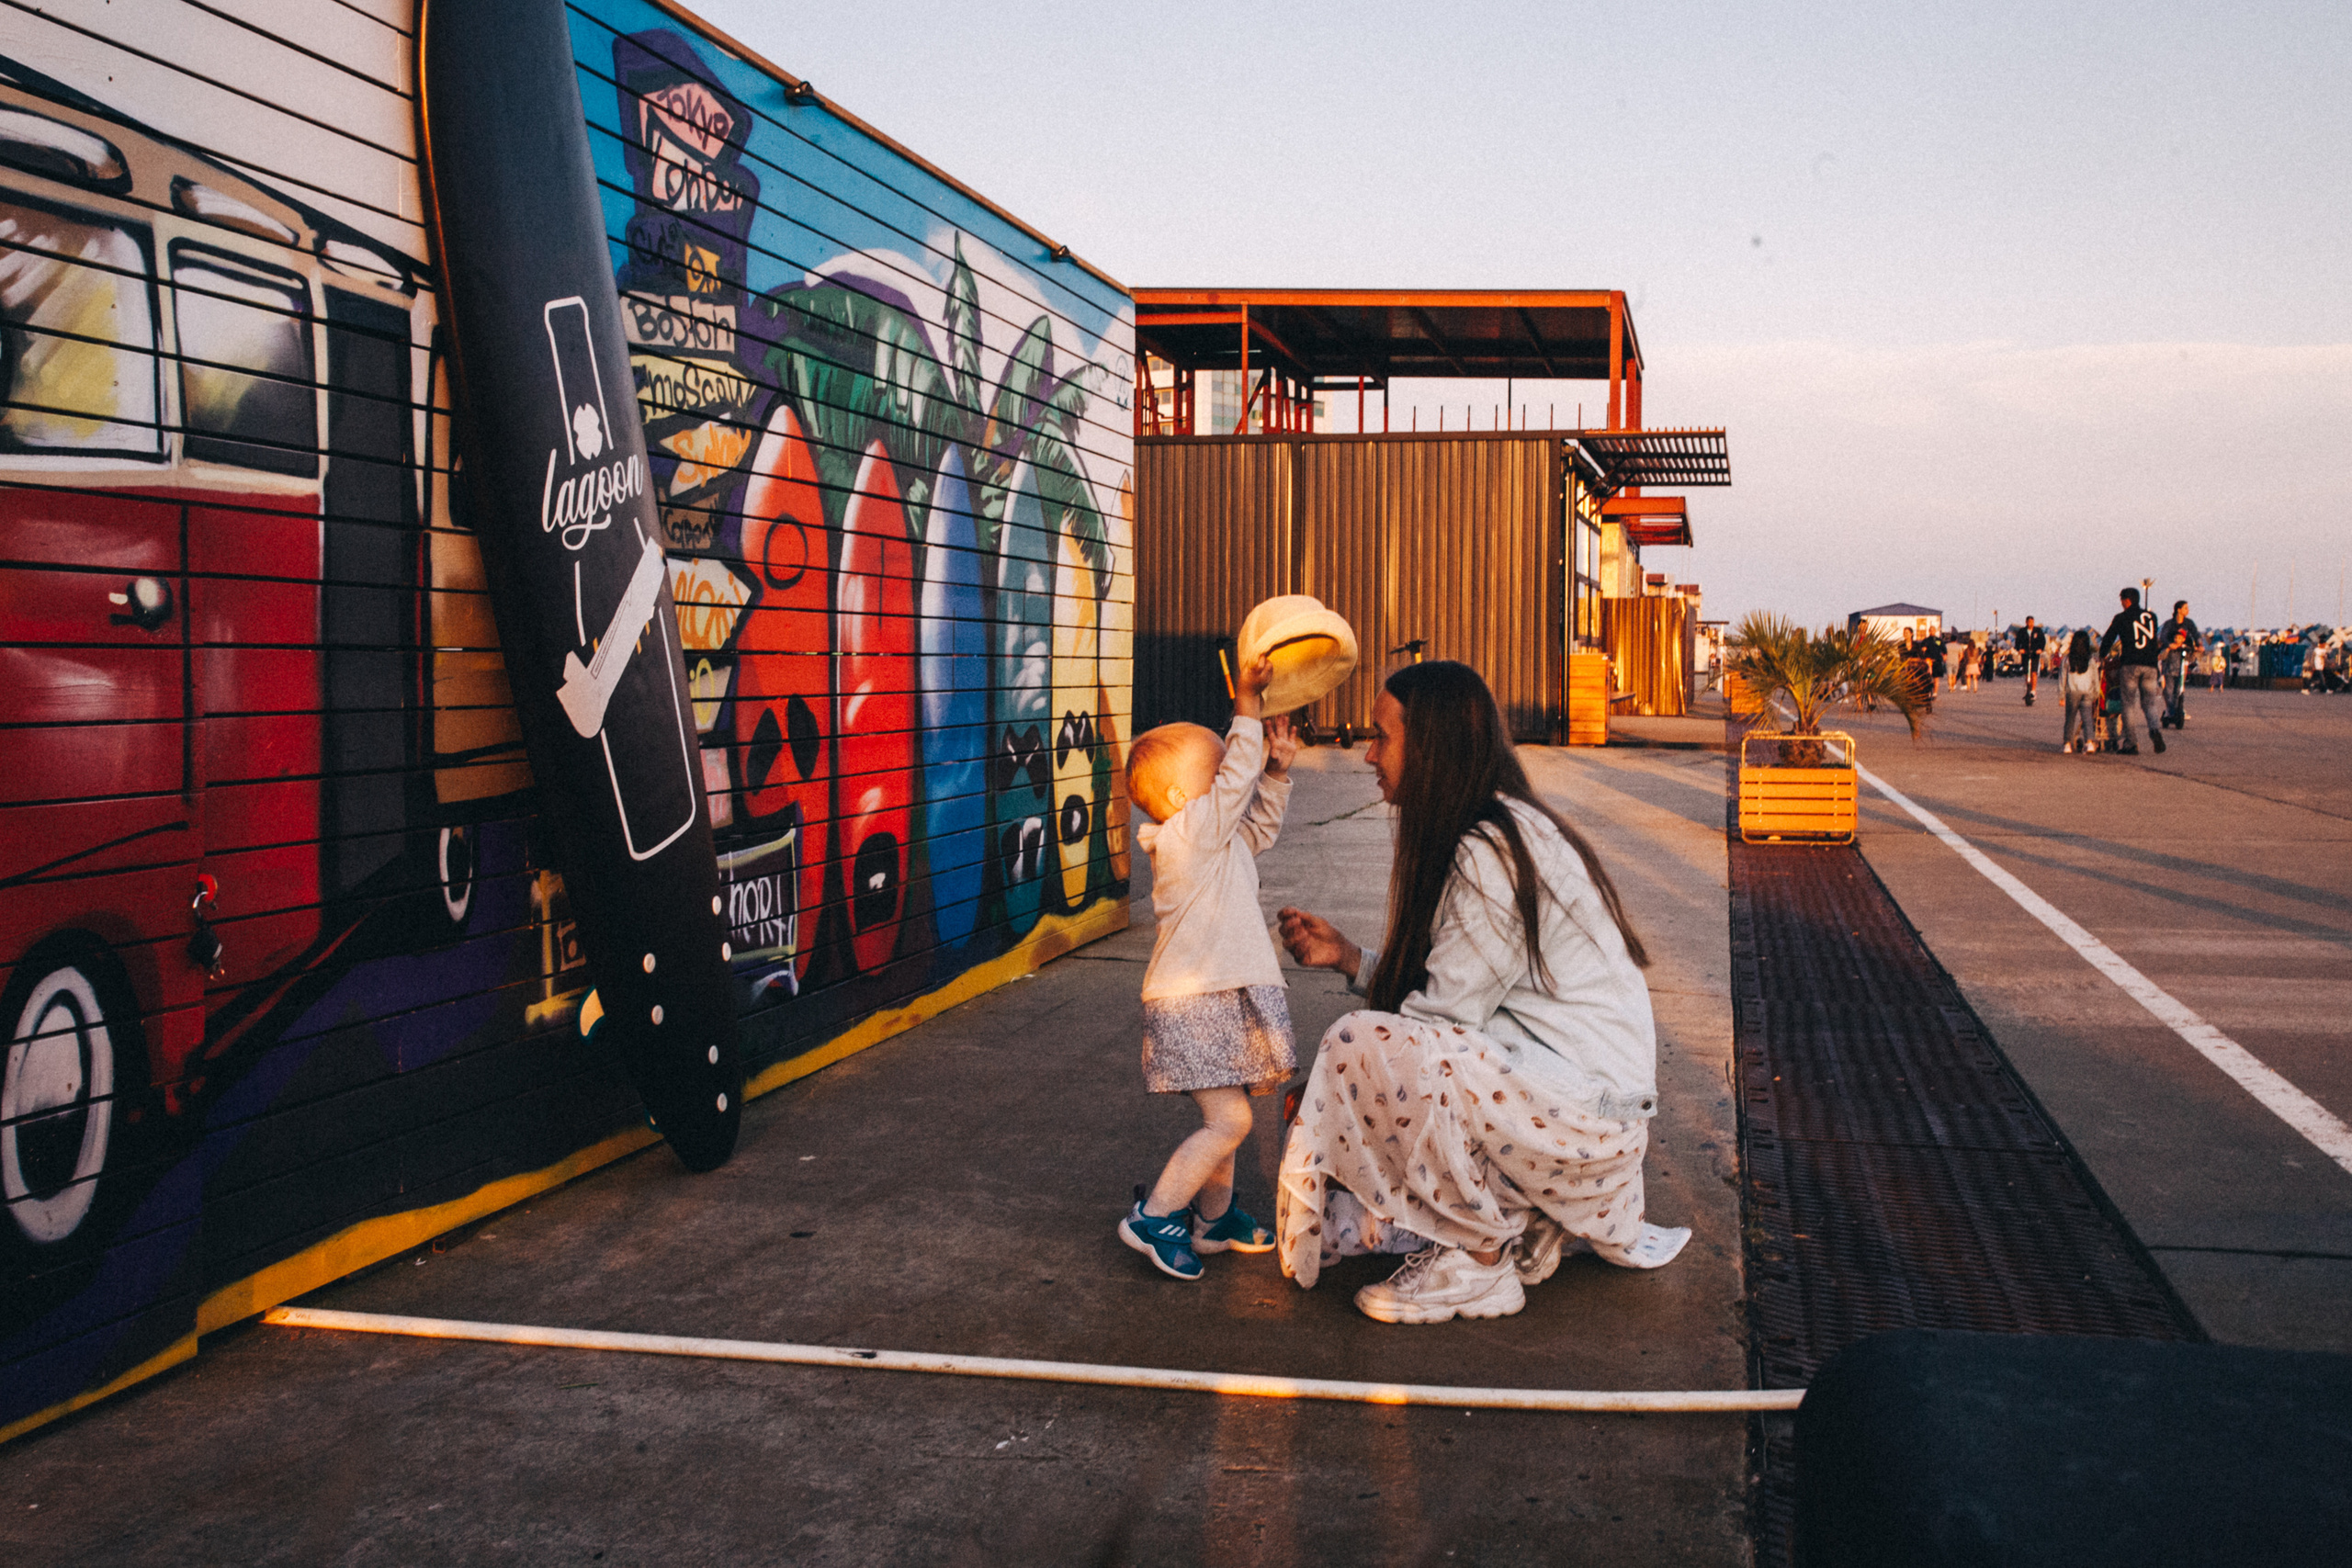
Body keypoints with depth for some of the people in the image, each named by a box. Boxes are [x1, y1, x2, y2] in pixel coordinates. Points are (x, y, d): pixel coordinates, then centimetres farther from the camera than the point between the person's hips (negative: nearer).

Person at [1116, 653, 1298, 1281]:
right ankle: (1152, 1216, -2)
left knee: (1224, 1116, 18)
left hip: (1222, 996, 10)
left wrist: (1276, 770, 12)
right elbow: (1236, 781, -20)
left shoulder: (1218, 839, 13)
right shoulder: (1188, 834, -15)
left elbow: (1259, 824, 26)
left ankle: (1214, 1217, 30)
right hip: (1192, 1002, -10)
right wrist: (1248, 705, -18)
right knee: (1229, 1119, -12)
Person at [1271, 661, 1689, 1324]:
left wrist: (1332, 1077, -7)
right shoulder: (1505, 830, 11)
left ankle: (1479, 1262, -8)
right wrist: (1349, 958, 7)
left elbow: (1445, 1011, -18)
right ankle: (1551, 1221, 11)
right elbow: (1458, 996, 12)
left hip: (1585, 1108, -10)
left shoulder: (1491, 852, -19)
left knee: (1362, 1046, -23)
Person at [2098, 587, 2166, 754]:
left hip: (2129, 665, -3)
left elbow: (2107, 639, 4)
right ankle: (2156, 729, -21)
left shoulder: (2121, 618, 1)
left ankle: (2131, 744, -3)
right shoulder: (2151, 616, 14)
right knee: (2149, 703, 9)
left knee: (2128, 705, 2)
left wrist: (2102, 656, 21)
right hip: (2149, 665, 3)